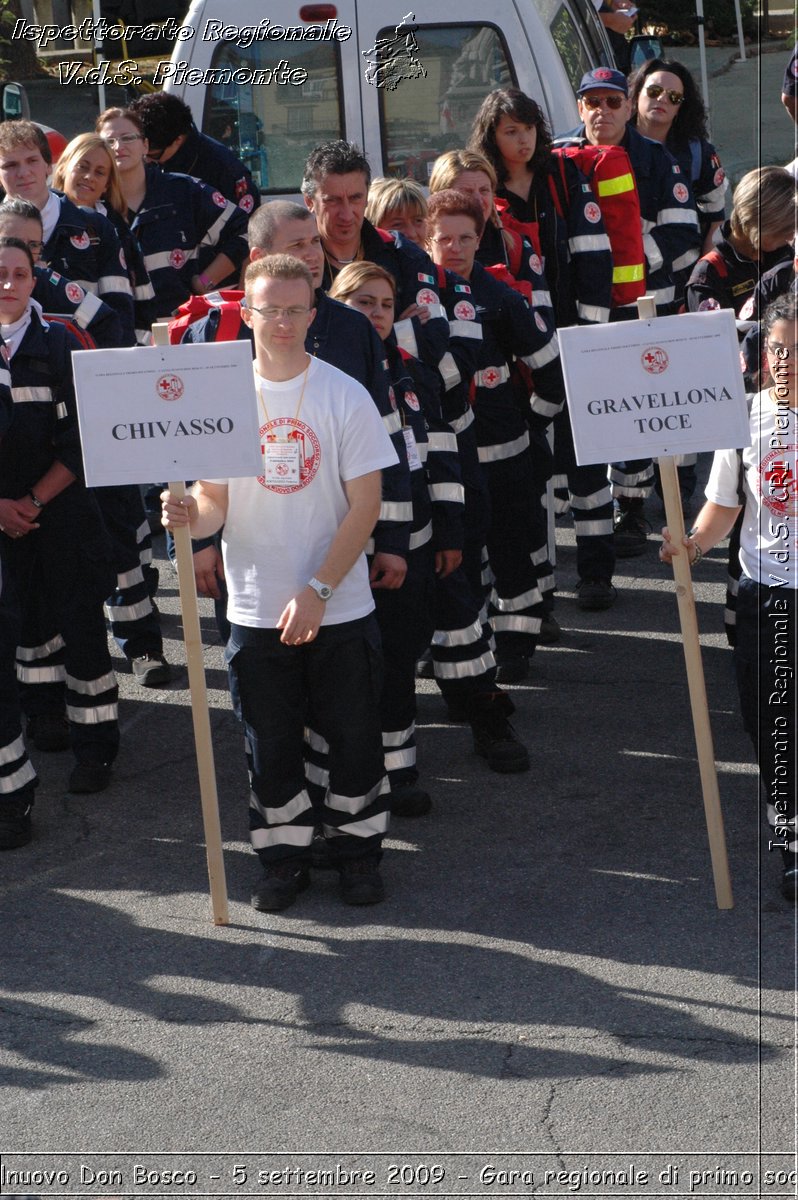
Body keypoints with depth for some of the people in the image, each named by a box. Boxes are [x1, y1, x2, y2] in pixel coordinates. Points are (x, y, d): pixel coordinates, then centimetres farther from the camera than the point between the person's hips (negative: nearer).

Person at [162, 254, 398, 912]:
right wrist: (191, 516, -23)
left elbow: (365, 504, -8)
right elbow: (215, 500, 2)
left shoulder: (346, 395, -7)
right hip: (256, 609, 1)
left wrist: (317, 591, -15)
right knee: (271, 741, 10)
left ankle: (359, 850, 25)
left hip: (339, 608, -1)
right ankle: (285, 857, 25)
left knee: (354, 735, 7)